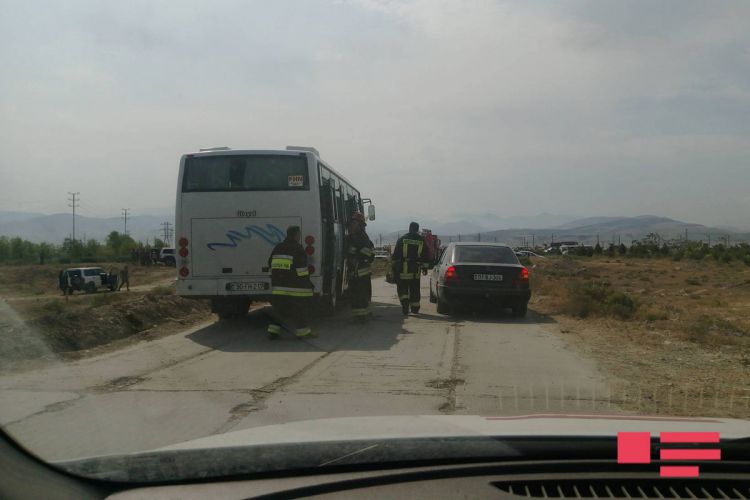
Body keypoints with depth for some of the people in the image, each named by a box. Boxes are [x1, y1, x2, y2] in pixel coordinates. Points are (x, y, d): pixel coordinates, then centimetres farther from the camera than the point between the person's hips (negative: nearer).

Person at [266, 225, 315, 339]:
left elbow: (271, 265, 17)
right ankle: (302, 332, 10)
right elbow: (301, 267, -16)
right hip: (294, 286, -7)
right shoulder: (297, 249, -10)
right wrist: (307, 281, -7)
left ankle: (273, 331, 12)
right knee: (300, 308, 5)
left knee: (280, 308, 16)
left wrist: (275, 280, 22)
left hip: (278, 285, 7)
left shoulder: (278, 247, 13)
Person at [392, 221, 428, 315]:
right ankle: (415, 308, 19)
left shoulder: (402, 239, 0)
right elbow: (425, 255, 7)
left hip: (403, 269, -2)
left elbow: (396, 254, 0)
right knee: (415, 289, 12)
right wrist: (424, 267, 13)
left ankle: (405, 303, -18)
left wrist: (394, 266, 6)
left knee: (402, 288, 3)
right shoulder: (422, 240, 5)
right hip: (416, 269, 2)